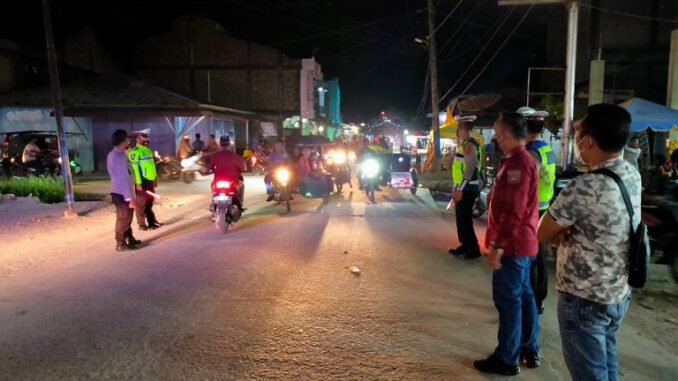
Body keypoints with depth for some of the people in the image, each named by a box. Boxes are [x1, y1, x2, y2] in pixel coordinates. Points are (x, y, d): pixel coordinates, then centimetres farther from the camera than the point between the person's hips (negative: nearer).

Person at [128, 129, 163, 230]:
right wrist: (138, 183, -21)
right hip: (142, 181, -8)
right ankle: (142, 224, 8)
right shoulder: (135, 152, -13)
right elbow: (135, 168, -18)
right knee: (141, 204, 0)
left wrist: (155, 178, 20)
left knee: (150, 203, 14)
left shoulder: (148, 150, 16)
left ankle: (152, 222, 22)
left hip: (150, 181, 9)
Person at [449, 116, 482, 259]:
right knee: (461, 218, 15)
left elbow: (469, 169, -23)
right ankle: (465, 245, 25)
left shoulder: (470, 145, -17)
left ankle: (474, 249, 7)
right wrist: (457, 187, 20)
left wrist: (460, 190, -23)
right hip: (462, 187, 10)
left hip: (467, 189, -10)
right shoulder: (463, 144, 14)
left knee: (465, 219, -3)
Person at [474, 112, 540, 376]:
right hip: (522, 243, 10)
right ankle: (529, 351, 29)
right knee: (523, 295, 17)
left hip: (513, 244, -10)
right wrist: (498, 242, 21)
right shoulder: (519, 160, 14)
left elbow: (513, 211, -25)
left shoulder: (517, 162, -20)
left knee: (508, 299, -1)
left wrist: (498, 245, -22)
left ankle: (507, 359, 10)